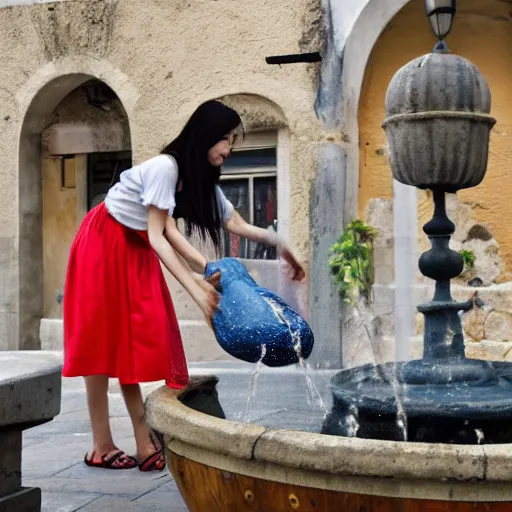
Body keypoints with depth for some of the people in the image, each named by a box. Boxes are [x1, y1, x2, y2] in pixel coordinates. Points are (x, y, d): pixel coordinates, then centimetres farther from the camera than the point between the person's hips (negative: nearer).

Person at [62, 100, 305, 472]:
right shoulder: (166, 167, -26)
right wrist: (196, 290, -32)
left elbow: (239, 226, -2)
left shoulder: (202, 179, 0)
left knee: (137, 338, 3)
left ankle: (144, 441, 4)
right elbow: (158, 237, -28)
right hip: (104, 244, -8)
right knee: (101, 341, -5)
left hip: (137, 250, 8)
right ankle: (102, 446, -2)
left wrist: (280, 245, -17)